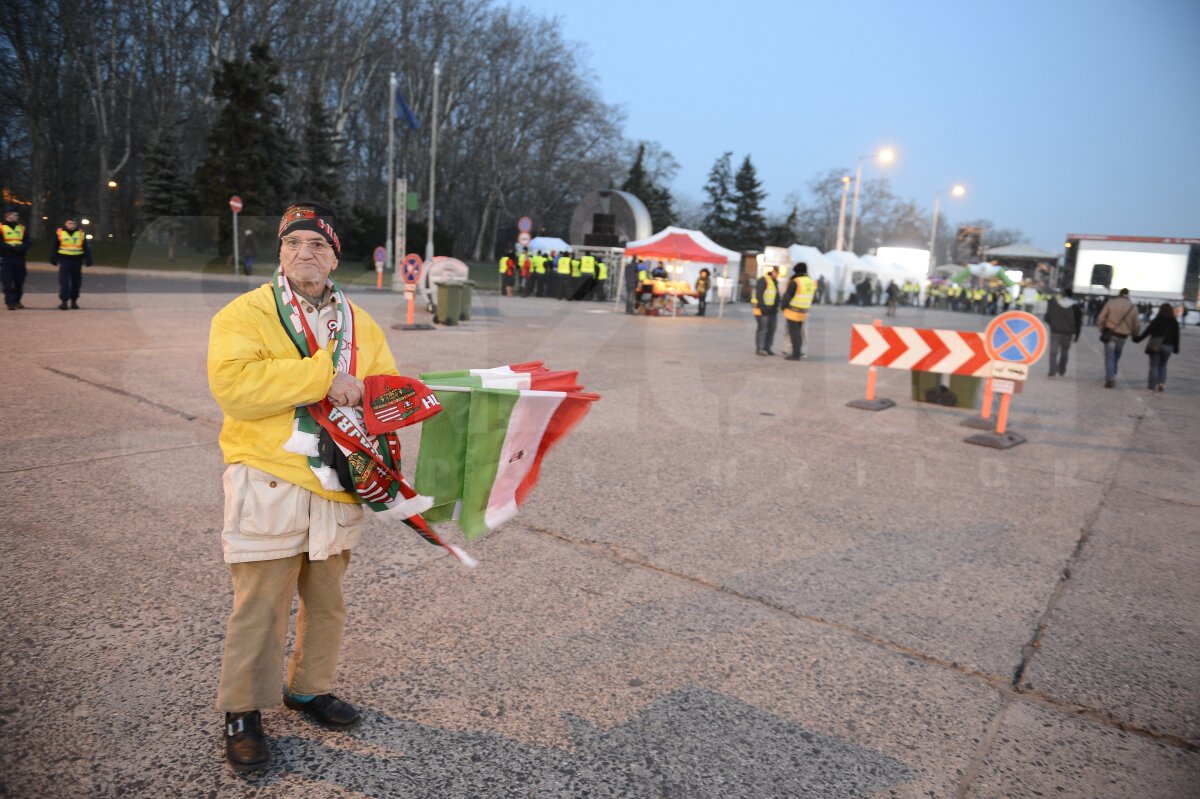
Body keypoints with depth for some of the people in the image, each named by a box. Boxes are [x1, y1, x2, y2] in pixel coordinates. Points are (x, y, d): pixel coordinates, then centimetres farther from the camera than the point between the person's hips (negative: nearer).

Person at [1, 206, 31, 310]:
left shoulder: (21, 228, 14)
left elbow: (28, 241, 9)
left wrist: (22, 247, -11)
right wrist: (11, 247, -20)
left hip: (19, 257, 5)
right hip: (6, 258, -5)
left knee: (19, 280, 8)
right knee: (7, 281, -5)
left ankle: (17, 301, 18)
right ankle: (10, 302, -5)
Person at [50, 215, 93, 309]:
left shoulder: (81, 234, 4)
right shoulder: (59, 233, 0)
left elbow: (86, 248, 3)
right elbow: (54, 247, 3)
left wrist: (88, 260, -3)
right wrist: (54, 259, -1)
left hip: (77, 261, 2)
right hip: (64, 261, -2)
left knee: (76, 282, 9)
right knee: (64, 282, -6)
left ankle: (74, 301, 21)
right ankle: (63, 301, -5)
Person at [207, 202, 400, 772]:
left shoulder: (359, 323, 11)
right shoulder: (245, 314, -4)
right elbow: (232, 385, -20)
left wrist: (360, 394, -13)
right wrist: (322, 377, -22)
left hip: (337, 484, 5)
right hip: (268, 482, -5)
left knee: (326, 600, 17)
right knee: (260, 606, 1)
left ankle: (309, 687, 37)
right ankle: (242, 713, 21)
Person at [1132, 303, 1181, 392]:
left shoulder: (1157, 320, -5)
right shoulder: (1174, 322, 6)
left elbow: (1147, 331, -9)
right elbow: (1176, 336, 8)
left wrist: (1138, 338, -1)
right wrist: (1176, 348, 15)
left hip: (1155, 346, -3)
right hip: (1168, 347, 3)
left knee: (1154, 366, 1)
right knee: (1163, 365, 17)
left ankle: (1152, 385, 0)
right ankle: (1162, 383, 3)